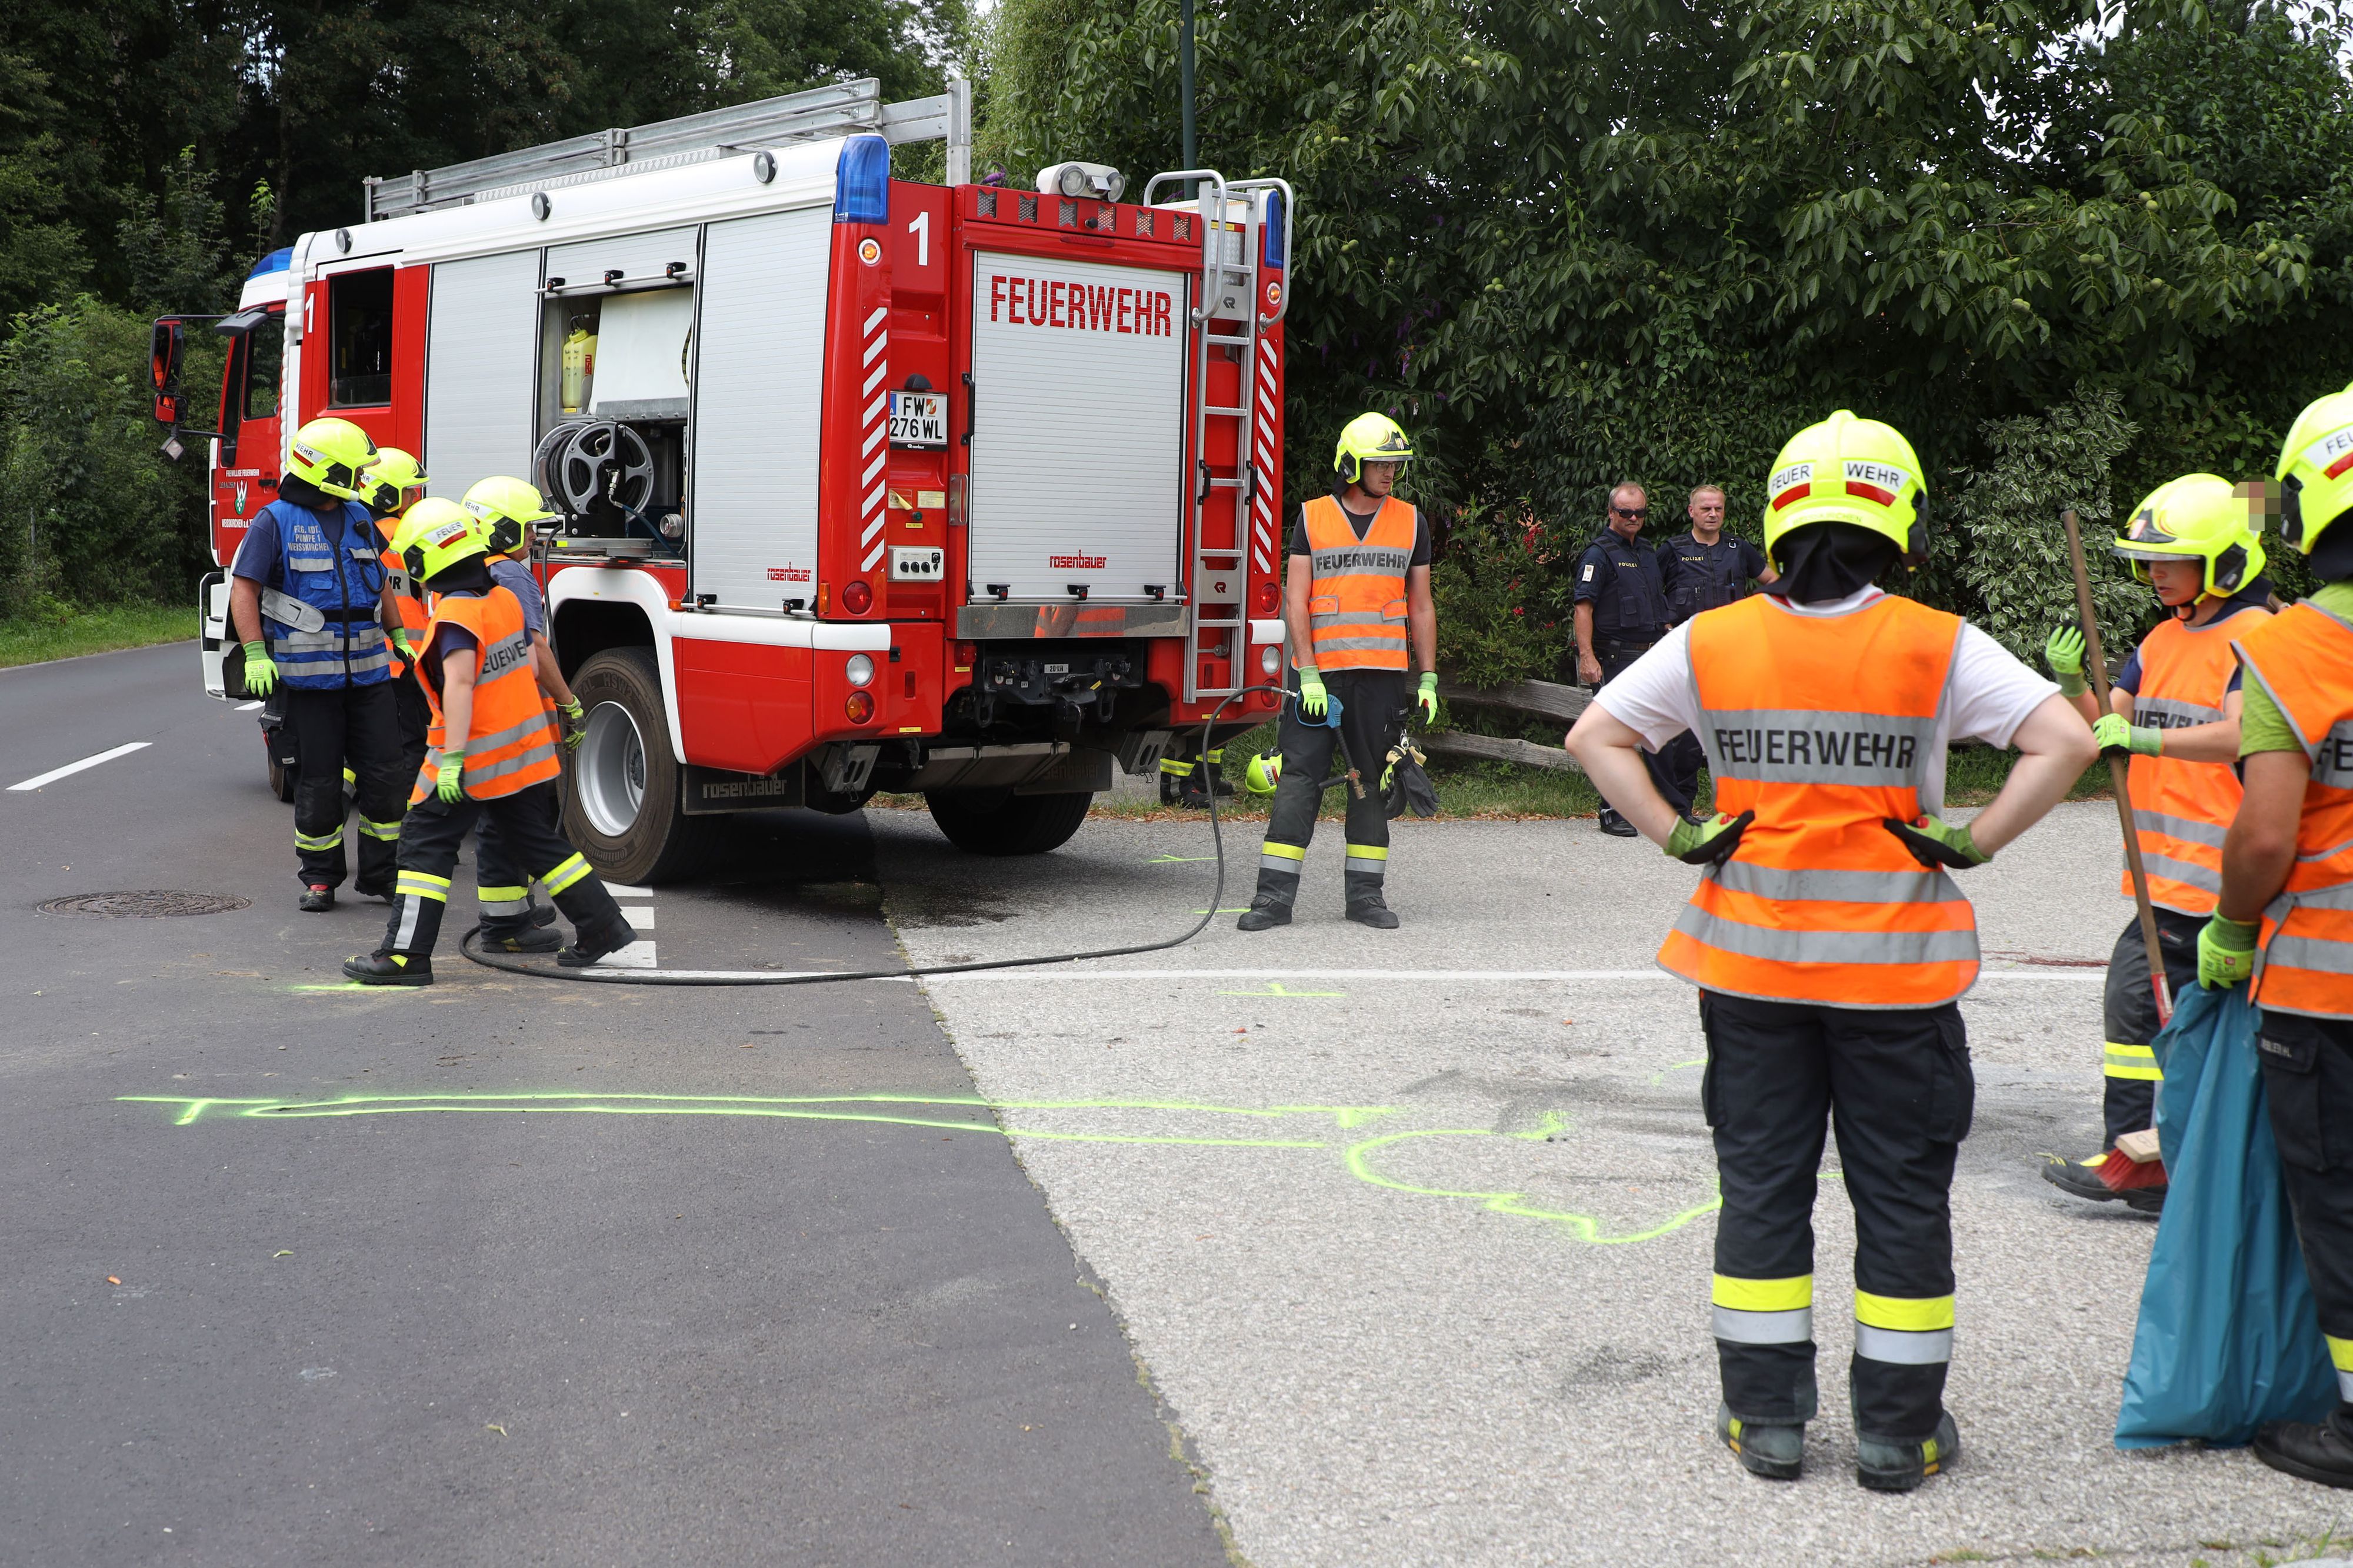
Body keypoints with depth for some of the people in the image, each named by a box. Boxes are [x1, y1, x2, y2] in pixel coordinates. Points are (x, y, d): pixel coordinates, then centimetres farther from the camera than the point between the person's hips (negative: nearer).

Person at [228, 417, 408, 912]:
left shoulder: (359, 518, 11)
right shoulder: (275, 522, -6)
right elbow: (244, 589, -8)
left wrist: (398, 635, 21)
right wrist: (255, 655, -16)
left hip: (369, 671, 5)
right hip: (310, 678, -5)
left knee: (383, 774, 3)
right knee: (320, 782, 2)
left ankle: (380, 875, 13)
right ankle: (319, 877, 15)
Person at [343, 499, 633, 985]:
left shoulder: (455, 615, -19)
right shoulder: (505, 599, 6)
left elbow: (460, 685, -26)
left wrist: (453, 758, -28)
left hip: (477, 758, -8)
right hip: (526, 753, 8)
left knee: (426, 845, -1)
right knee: (537, 841, 17)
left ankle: (406, 955, -2)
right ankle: (602, 924, 18)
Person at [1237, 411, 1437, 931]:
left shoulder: (1411, 522, 10)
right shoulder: (1313, 518, 4)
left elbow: (1420, 608, 12)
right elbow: (1296, 601, -1)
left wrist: (1428, 679, 6)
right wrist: (1308, 674, -11)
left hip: (1382, 675, 2)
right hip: (1319, 674, -2)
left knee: (1373, 780, 5)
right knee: (1300, 777, -5)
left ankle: (1365, 892, 12)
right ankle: (1275, 894, -5)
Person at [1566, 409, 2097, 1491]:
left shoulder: (1712, 643, -2)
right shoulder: (1938, 647, -8)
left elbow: (1594, 735, -2)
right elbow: (2064, 742, -15)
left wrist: (1678, 838, -2)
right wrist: (1973, 845, -9)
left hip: (1750, 957, 2)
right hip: (1895, 962, -2)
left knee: (1762, 1183, 12)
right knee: (1901, 1193, 10)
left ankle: (1766, 1416, 18)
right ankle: (1897, 1430, 18)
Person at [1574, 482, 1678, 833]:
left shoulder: (1648, 554, 19)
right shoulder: (1599, 554, -5)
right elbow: (1583, 607, -13)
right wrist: (1587, 656, -21)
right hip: (1617, 657, -7)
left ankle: (1676, 808, 14)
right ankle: (1612, 813, 2)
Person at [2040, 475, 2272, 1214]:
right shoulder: (2161, 640, 16)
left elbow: (2241, 735, -23)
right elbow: (2104, 727, 14)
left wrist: (2144, 737, -31)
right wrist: (2073, 685, -6)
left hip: (2214, 867, -8)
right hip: (2170, 867, 8)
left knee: (2139, 990, -10)